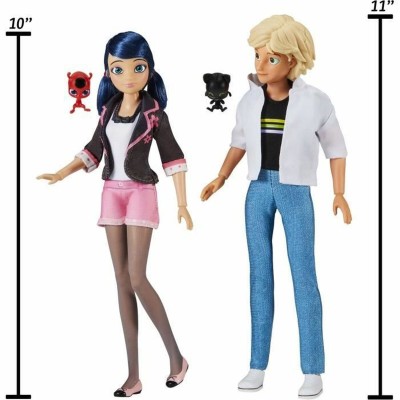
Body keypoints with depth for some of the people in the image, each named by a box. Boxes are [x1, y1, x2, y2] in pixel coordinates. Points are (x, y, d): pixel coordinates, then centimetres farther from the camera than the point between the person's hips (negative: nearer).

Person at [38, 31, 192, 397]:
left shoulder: (155, 113, -6)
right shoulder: (109, 110, 7)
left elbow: (173, 158, -5)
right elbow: (94, 150, 14)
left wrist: (182, 204, -9)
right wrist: (62, 174, 2)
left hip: (141, 194, -5)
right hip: (112, 194, 5)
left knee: (137, 278, -14)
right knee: (122, 279, 3)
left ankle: (176, 355, 5)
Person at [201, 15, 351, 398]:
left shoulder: (316, 101, -7)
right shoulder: (250, 101, 3)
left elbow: (336, 148, 3)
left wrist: (339, 194, -7)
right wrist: (220, 178, 4)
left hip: (295, 193, -3)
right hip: (258, 191, 3)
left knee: (304, 277, -5)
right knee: (260, 275, 4)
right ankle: (258, 365, 11)